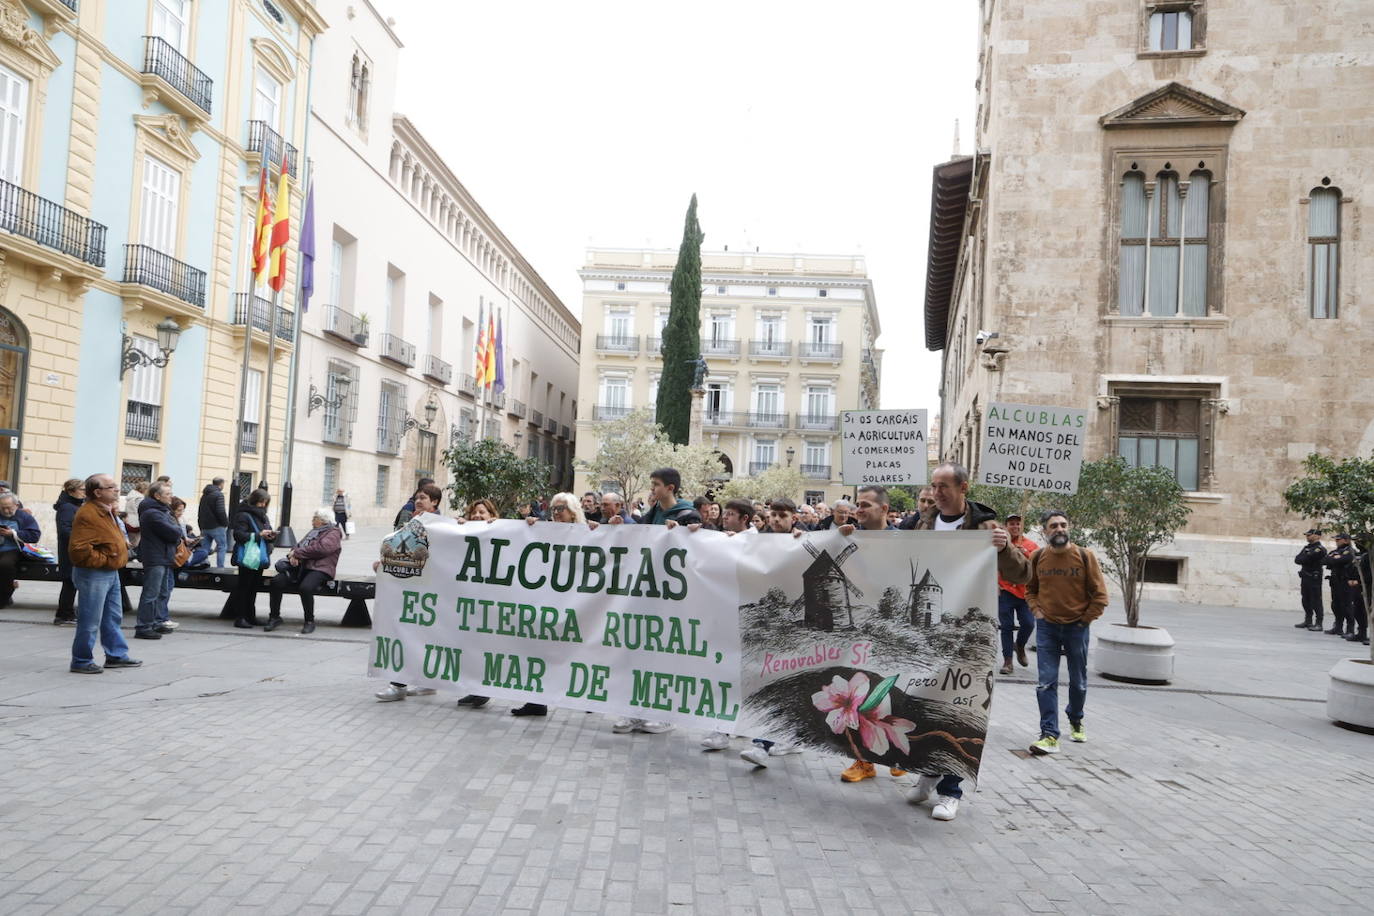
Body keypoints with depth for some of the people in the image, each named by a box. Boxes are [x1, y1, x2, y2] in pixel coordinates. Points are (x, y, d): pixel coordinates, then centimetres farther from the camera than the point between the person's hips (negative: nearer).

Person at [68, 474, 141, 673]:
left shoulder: (107, 511, 12)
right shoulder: (87, 515, -21)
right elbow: (78, 550, -27)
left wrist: (123, 544, 14)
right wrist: (105, 560, -18)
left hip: (111, 573, 10)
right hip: (93, 575, -10)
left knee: (113, 617, 17)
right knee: (90, 622, -1)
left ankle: (116, 655, 27)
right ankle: (82, 661, 11)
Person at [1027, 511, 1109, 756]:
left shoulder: (1085, 556, -7)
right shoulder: (1038, 557, -1)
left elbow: (1100, 595, -3)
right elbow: (1030, 589, 14)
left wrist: (1085, 620, -6)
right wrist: (1037, 611, 0)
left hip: (1076, 627, -1)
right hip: (1047, 627, 1)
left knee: (1078, 682, 14)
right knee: (1046, 682, -7)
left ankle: (1076, 721, 40)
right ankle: (1050, 736, -5)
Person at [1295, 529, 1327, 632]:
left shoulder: (1320, 549, -9)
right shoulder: (1306, 547, 17)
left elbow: (1307, 558, -20)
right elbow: (1297, 559, 7)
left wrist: (1302, 559, -1)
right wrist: (1305, 560, -11)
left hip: (1314, 578, -8)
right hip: (1305, 577, 8)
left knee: (1316, 602, -6)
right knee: (1306, 601, 12)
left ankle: (1318, 623, -4)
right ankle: (1308, 621, 21)